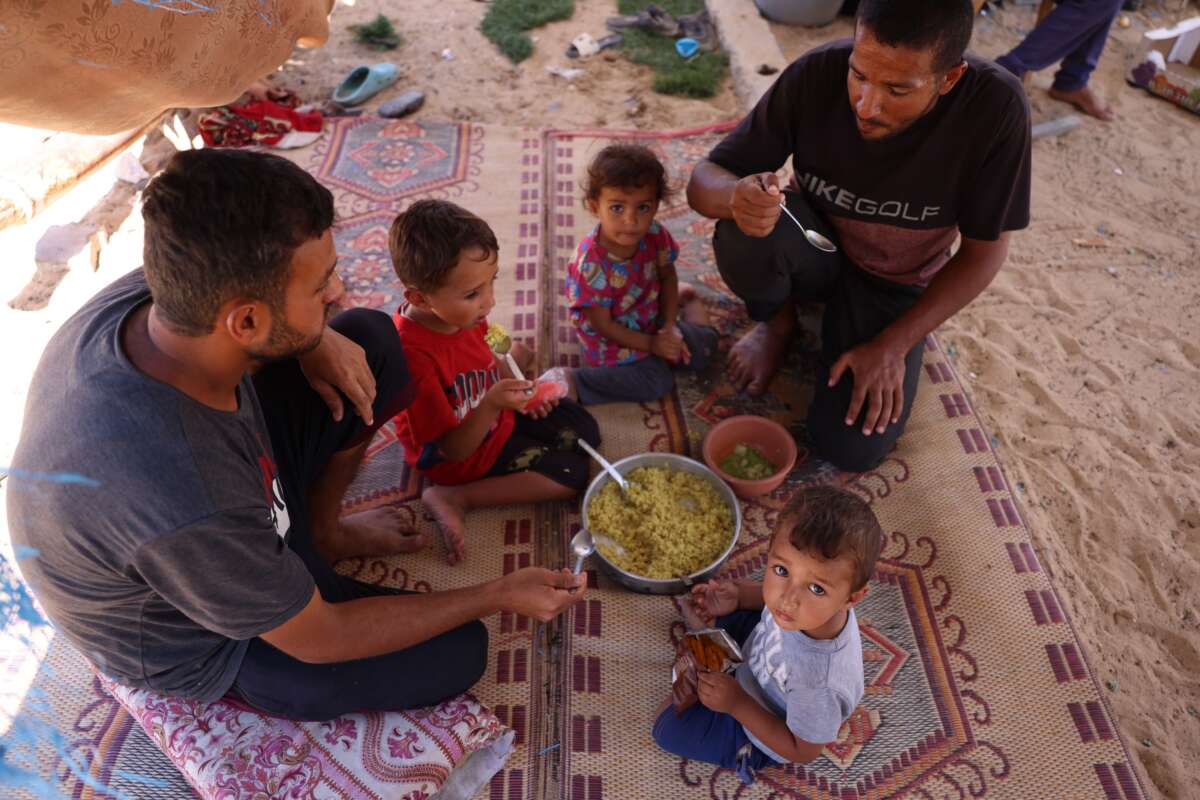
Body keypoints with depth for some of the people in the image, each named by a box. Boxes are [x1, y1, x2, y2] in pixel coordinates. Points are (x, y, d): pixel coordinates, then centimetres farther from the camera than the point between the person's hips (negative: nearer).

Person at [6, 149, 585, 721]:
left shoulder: (156, 292, -26)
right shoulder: (191, 513, -45)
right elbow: (319, 640, -25)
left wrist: (314, 339, -18)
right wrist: (497, 595, -17)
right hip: (198, 643, -6)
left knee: (372, 339, -4)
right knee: (458, 653, -6)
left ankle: (318, 533, 15)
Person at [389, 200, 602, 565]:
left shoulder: (461, 312, -15)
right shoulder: (413, 354, -37)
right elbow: (454, 449, -29)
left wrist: (518, 391, -7)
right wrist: (490, 405, -45)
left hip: (496, 412, 8)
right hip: (467, 453, -8)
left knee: (584, 430, 14)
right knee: (572, 473, -11)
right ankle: (454, 498, -8)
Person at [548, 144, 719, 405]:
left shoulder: (654, 236, -17)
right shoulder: (591, 263, -33)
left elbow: (667, 275, 4)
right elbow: (602, 324, -24)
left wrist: (669, 325, -5)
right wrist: (651, 344, -21)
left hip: (649, 318, 6)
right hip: (611, 337, -6)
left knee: (703, 348, 8)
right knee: (657, 381, -24)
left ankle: (688, 304, 38)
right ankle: (570, 383, -20)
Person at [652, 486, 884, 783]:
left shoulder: (819, 683, -48)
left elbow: (804, 752, -24)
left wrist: (737, 704, -28)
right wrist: (737, 596, -20)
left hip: (767, 731, -5)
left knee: (670, 730, 2)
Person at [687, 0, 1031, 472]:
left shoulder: (994, 106, -27)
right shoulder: (816, 75, -25)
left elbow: (984, 250, -15)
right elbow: (703, 181, -20)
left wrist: (893, 345, -21)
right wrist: (736, 196, -45)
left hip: (894, 284, 0)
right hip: (813, 249, 1)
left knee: (852, 449, -16)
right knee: (744, 233, -35)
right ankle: (777, 320, 1)